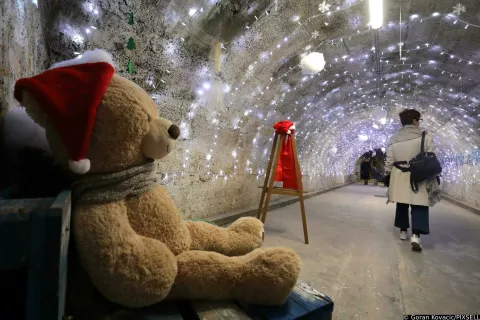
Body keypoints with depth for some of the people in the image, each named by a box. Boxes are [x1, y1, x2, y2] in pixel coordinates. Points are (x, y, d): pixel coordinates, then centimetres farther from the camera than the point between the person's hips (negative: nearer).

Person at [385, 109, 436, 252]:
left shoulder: (393, 139, 3)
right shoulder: (425, 136, -5)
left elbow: (389, 161, 4)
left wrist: (387, 175, 12)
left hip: (399, 176, 4)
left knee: (402, 204, 16)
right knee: (419, 205, 0)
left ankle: (403, 231, 28)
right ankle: (415, 235, -14)